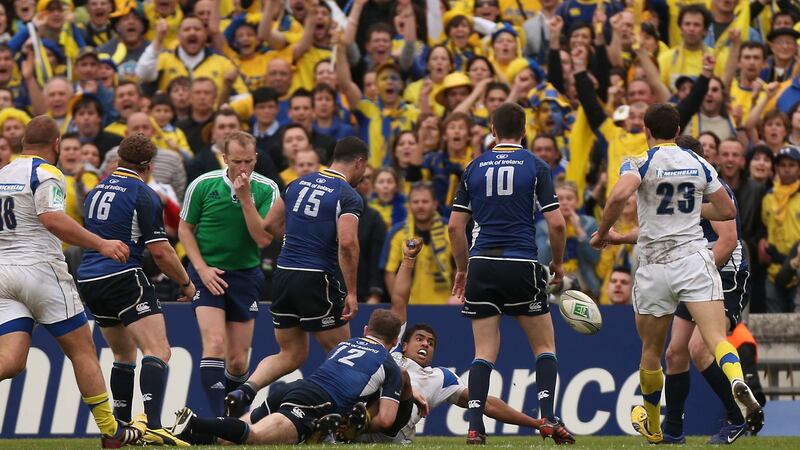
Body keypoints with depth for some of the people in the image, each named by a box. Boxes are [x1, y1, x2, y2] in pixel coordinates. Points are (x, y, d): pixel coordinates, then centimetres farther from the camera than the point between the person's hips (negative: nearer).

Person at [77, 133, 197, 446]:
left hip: (89, 281, 8)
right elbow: (160, 251, -9)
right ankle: (152, 426, -33)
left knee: (124, 354, 23)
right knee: (158, 352, -15)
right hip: (123, 279, -8)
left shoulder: (96, 192, 16)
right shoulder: (142, 195, -7)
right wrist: (186, 283, 3)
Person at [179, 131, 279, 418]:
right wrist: (202, 268, -7)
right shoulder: (203, 185, -6)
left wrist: (245, 198, -21)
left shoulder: (266, 189, -5)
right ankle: (217, 418, -23)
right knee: (215, 343, -20)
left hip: (246, 275, 2)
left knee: (238, 360, 2)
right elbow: (185, 229, 5)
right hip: (208, 273, -2)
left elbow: (263, 238, -13)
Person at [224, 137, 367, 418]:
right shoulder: (349, 197, -8)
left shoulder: (299, 184, 12)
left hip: (283, 276, 6)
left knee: (291, 355, 16)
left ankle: (243, 393, -5)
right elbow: (347, 243, -21)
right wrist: (351, 292, -17)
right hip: (315, 280, -6)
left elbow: (270, 224, 17)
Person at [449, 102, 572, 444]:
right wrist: (558, 263, 11)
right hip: (522, 264, -2)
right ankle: (548, 418, -3)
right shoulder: (535, 166, 0)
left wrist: (462, 269, 19)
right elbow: (556, 223, -5)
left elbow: (455, 226, 7)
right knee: (544, 346, 11)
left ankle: (475, 426, -7)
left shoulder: (474, 168, 8)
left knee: (484, 352, 5)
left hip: (482, 265, 2)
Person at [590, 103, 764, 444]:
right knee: (716, 337, -12)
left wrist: (603, 233, -9)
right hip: (695, 260, 1)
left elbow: (619, 196, -24)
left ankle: (652, 426, 31)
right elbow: (728, 211, 16)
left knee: (651, 351, 15)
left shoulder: (640, 164, -3)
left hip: (654, 267, -1)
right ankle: (738, 383, -44)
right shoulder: (699, 165, 8)